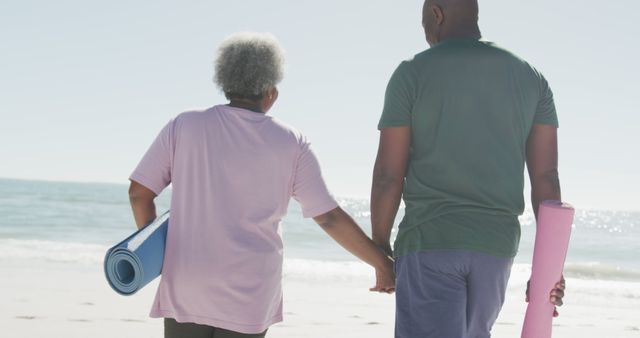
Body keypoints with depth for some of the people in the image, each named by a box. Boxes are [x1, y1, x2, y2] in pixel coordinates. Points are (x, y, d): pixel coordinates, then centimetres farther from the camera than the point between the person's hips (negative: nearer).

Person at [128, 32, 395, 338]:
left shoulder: (184, 126, -1)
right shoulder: (292, 145, -2)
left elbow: (139, 192, 0)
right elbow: (330, 218, -1)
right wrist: (382, 263, 8)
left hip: (186, 288, 1)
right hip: (250, 296, 0)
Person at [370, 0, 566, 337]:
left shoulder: (411, 73, -4)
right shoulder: (531, 78, 7)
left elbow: (388, 174, -6)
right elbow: (546, 177, 1)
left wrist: (379, 247, 6)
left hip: (429, 239, -4)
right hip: (496, 245, 5)